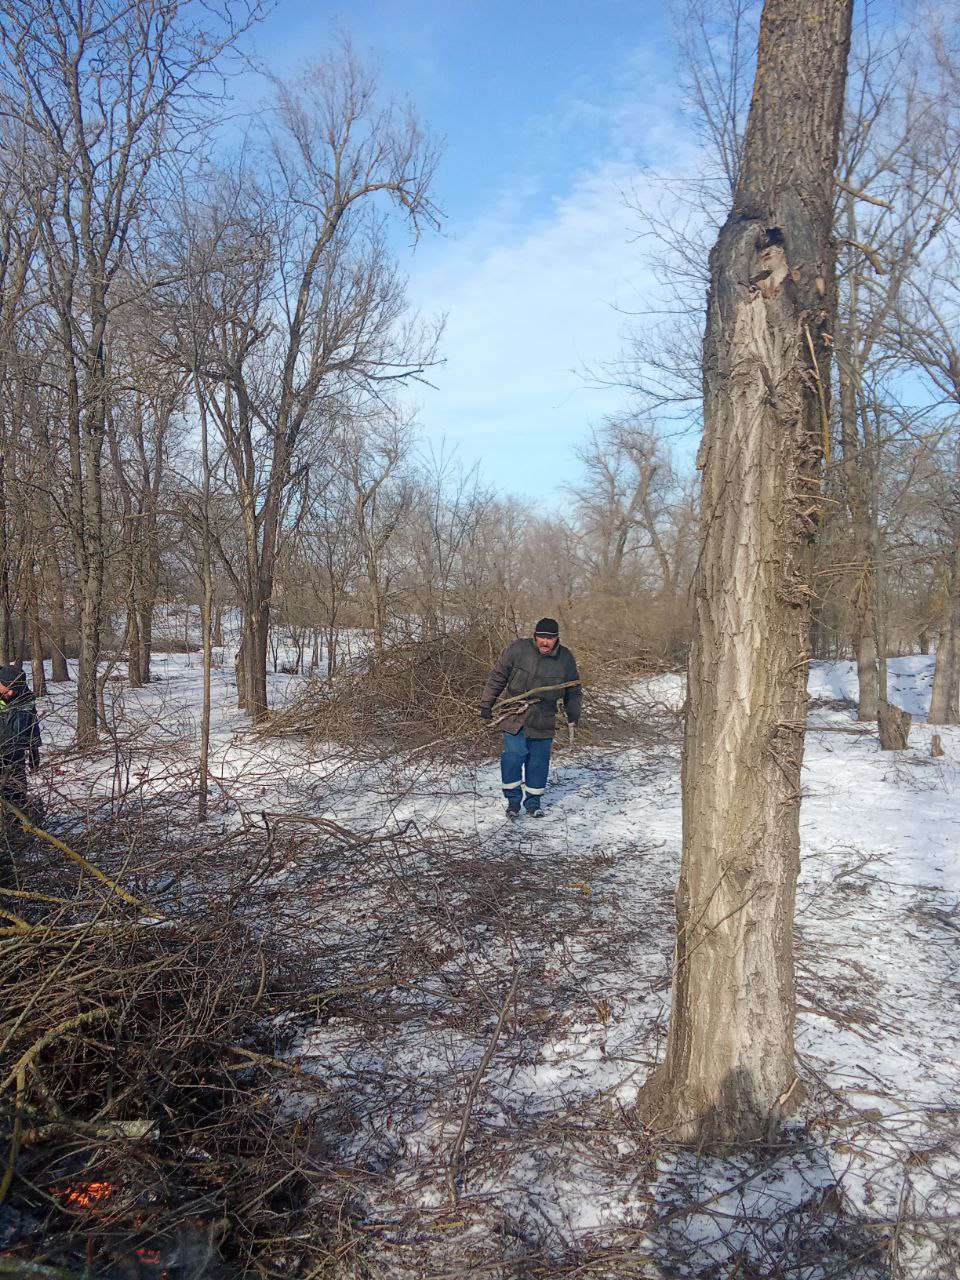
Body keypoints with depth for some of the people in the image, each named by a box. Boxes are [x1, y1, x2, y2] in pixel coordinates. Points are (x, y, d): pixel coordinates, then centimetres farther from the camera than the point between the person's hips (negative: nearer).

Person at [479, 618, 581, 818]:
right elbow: (497, 677, -2)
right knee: (513, 757, -6)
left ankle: (533, 802, 22)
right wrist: (486, 705, -1)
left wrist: (573, 717, 10)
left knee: (538, 762, 7)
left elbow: (573, 691, 12)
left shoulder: (566, 659, -2)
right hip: (515, 717, -2)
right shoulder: (517, 650, -10)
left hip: (544, 723, 2)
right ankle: (513, 800, 11)